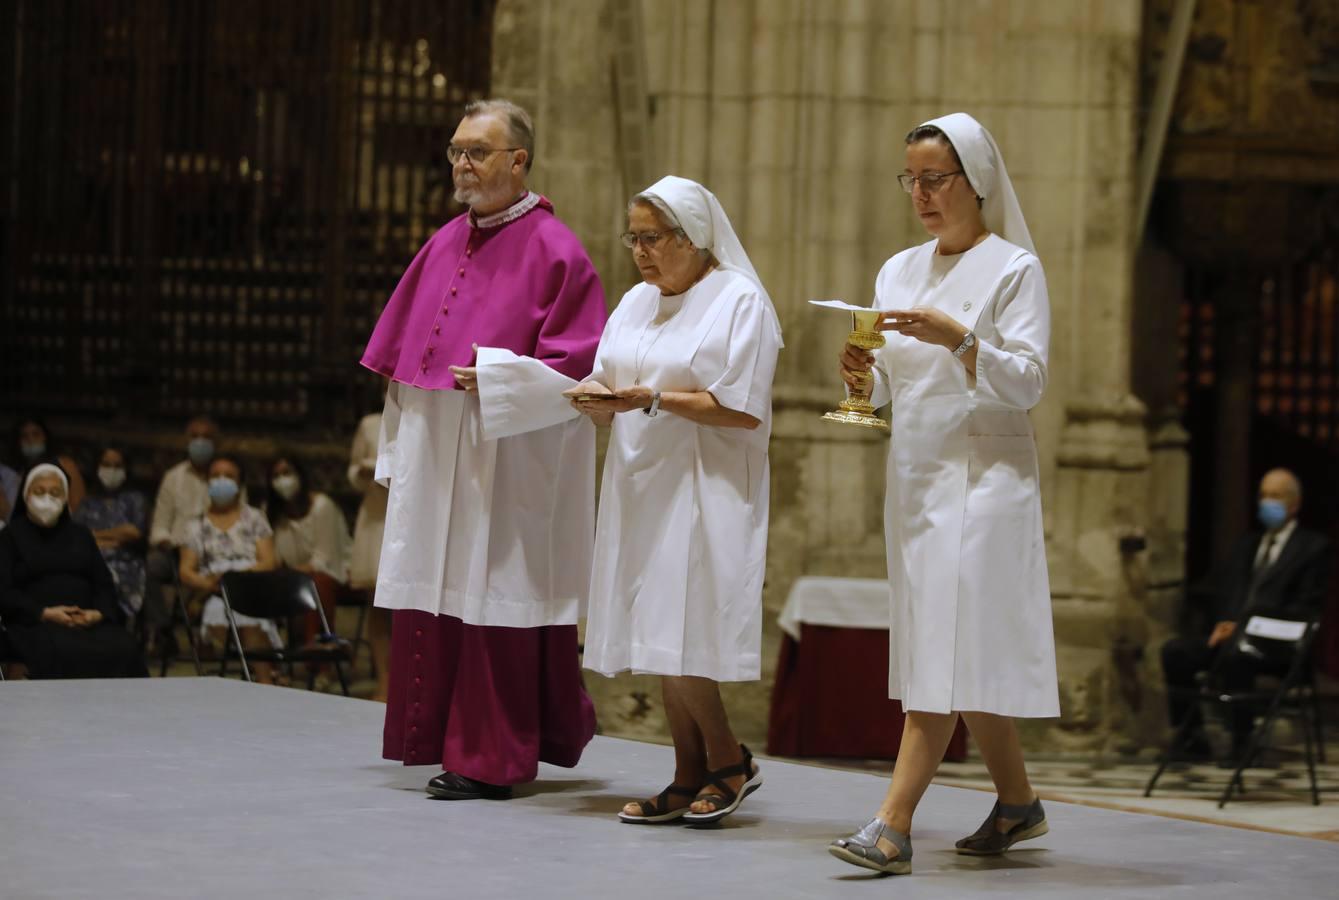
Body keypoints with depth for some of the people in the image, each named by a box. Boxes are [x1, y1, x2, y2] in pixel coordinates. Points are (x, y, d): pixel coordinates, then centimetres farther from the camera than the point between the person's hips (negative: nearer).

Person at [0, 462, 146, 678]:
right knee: (67, 654, -40)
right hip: (36, 625, -4)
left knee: (123, 650, -31)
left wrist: (99, 613, -6)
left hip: (88, 620, 4)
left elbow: (105, 584, 17)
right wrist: (44, 614, -14)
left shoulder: (80, 535, 26)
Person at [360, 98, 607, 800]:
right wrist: (396, 452, 15)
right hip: (434, 458, 7)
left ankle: (491, 760, 1)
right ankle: (450, 743, 16)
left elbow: (580, 364, -12)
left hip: (505, 460, -7)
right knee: (437, 597, 8)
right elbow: (400, 352, 19)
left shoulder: (553, 251, -8)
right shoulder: (445, 245, 13)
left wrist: (494, 379, -17)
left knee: (492, 599, -5)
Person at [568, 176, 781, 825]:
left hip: (704, 491, -7)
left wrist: (655, 398, -19)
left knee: (678, 636, -11)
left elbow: (744, 408, -13)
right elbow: (609, 389, 16)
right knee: (658, 638, 5)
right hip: (642, 485, 7)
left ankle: (728, 761, 6)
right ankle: (691, 779, 10)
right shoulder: (637, 302, 16)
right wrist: (598, 398, -7)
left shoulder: (739, 301, -6)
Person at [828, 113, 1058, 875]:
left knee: (948, 645, -12)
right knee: (967, 651, 9)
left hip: (982, 475, -7)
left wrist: (956, 338, -24)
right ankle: (1018, 803, 22)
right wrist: (862, 375, -5)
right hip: (915, 473, 7)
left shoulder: (1013, 268, -4)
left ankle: (893, 826, -19)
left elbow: (1028, 382, -11)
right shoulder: (900, 271, 15)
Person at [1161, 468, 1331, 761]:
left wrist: (1244, 626, -13)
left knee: (1233, 653, -38)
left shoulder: (1313, 547, 5)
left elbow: (1307, 608, -5)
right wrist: (1223, 623, -2)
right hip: (1233, 631, 6)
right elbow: (1219, 589, 22)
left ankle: (1242, 744, -29)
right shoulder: (1248, 544, 25)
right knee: (1175, 650, -19)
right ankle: (1192, 740, -15)